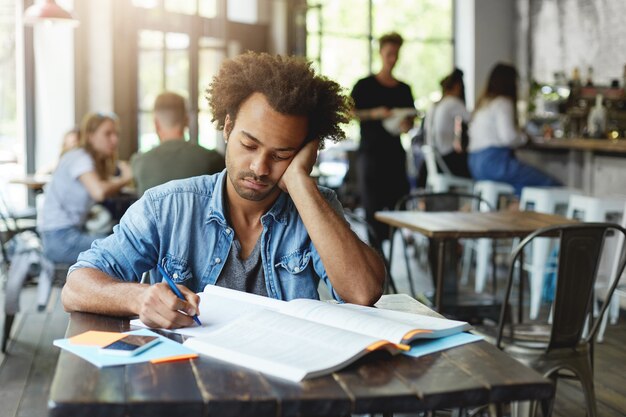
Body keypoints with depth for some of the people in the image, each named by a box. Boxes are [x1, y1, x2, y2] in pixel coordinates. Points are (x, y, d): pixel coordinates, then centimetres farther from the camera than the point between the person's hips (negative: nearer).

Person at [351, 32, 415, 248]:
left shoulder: (404, 89, 14)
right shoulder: (365, 85, 2)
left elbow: (410, 120, 16)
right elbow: (351, 113, -5)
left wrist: (405, 125, -7)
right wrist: (375, 113, -18)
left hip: (395, 152, 4)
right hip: (371, 150, -4)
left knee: (399, 203, -2)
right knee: (373, 207, -5)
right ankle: (375, 248, -2)